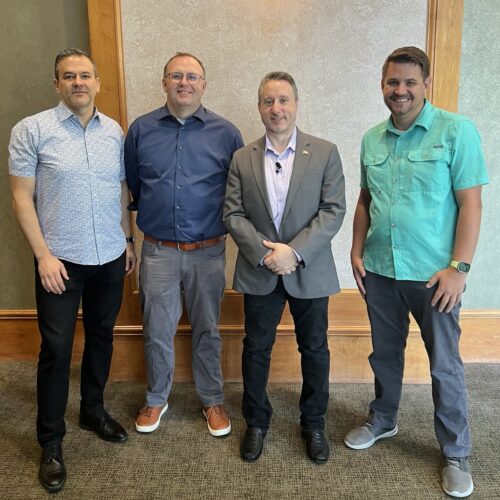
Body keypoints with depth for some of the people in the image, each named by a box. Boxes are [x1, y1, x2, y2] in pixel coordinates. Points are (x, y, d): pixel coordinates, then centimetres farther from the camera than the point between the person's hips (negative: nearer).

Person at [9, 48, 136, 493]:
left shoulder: (115, 131, 6)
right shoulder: (31, 130, -6)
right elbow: (22, 198, -6)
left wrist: (128, 240, 11)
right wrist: (43, 255, -11)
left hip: (110, 258, 4)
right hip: (60, 260, -4)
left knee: (101, 337, 16)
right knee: (56, 349, 3)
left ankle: (93, 410, 38)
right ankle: (51, 441, 20)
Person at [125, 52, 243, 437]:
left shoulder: (226, 133, -3)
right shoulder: (141, 130, 1)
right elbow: (130, 185, 12)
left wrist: (228, 225, 5)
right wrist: (145, 216, 11)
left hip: (208, 251, -1)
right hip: (158, 250, 1)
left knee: (207, 331, 13)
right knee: (157, 332, 12)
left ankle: (213, 400, 32)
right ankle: (157, 399, 34)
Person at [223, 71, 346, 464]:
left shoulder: (325, 153, -3)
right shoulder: (242, 159, 3)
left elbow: (334, 211, -9)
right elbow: (233, 215, -2)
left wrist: (295, 251, -19)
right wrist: (264, 253, -16)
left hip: (310, 271, -1)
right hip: (259, 273, 2)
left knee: (315, 350, 12)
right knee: (256, 350, 13)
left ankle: (314, 423, 34)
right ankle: (256, 422, 34)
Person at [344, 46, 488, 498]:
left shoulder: (457, 131, -7)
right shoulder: (371, 139, 7)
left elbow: (470, 203, -10)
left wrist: (459, 267, -15)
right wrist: (357, 251, 6)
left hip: (433, 273, -4)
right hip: (379, 270, 4)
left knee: (445, 365, 7)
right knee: (385, 352, 19)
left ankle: (456, 453, 26)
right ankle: (382, 420, 41)